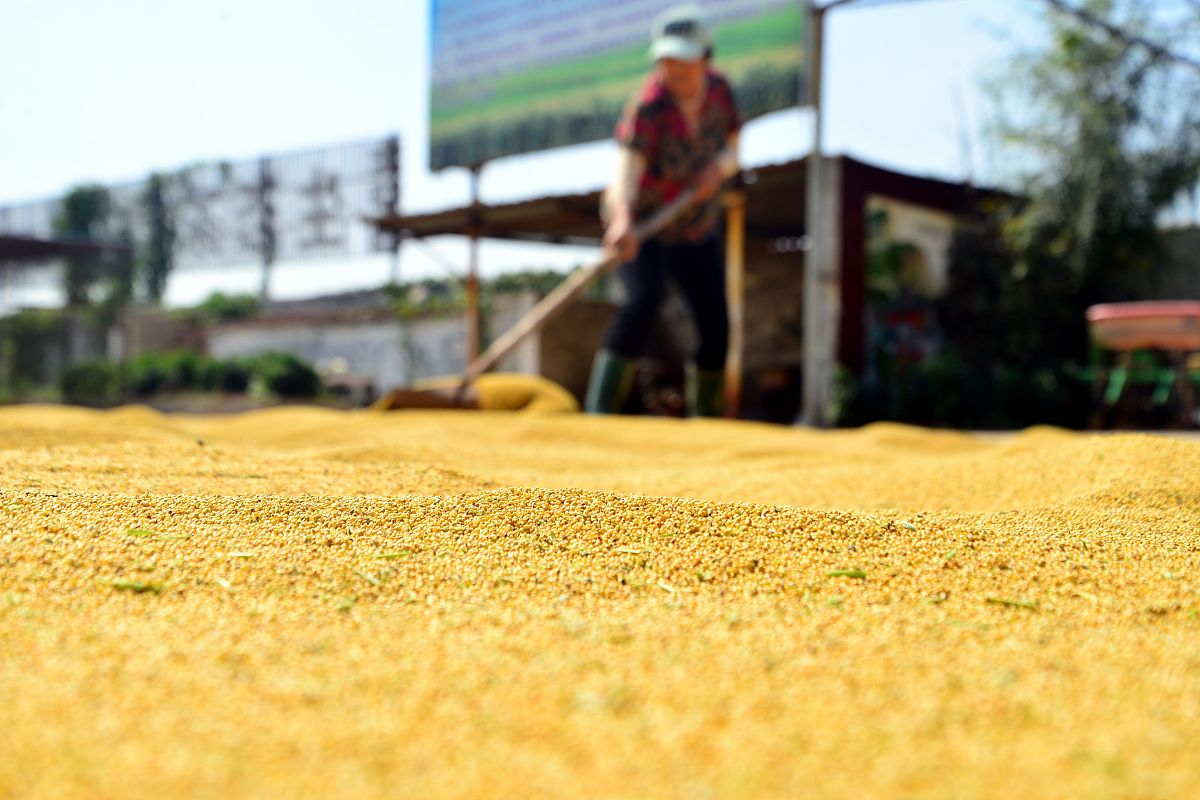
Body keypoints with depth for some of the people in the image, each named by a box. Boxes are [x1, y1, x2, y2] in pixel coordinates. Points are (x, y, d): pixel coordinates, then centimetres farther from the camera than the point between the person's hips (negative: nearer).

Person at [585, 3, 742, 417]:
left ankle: (703, 421, 22)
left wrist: (719, 167, -22)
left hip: (698, 231, 6)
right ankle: (597, 412, -30)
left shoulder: (719, 89, -9)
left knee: (716, 328, 3)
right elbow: (628, 162, -42)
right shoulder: (649, 106, -26)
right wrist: (622, 220, -60)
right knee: (642, 302, -29)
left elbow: (732, 149, 3)